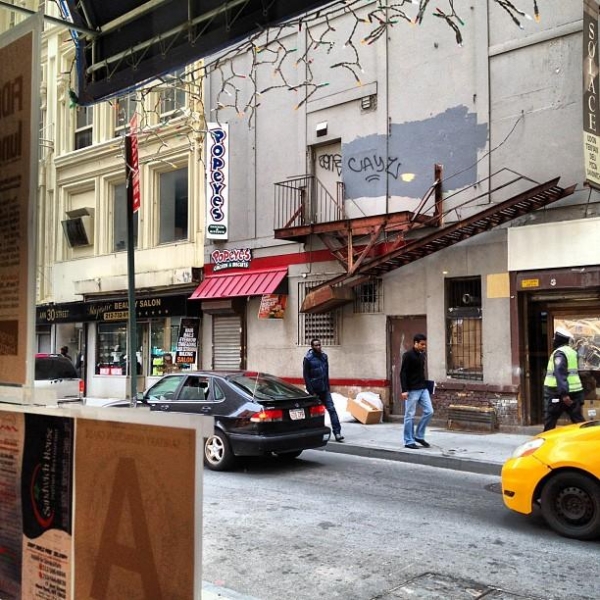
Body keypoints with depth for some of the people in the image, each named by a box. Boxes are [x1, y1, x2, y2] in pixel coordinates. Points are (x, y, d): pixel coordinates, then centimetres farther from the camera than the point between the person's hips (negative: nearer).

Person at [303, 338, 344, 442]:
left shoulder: (324, 356, 6)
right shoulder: (308, 358, -9)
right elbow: (306, 376, -10)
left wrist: (328, 387, 10)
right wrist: (311, 392, -14)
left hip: (325, 390, 4)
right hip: (315, 391, -4)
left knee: (332, 409, -6)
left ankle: (337, 433, -9)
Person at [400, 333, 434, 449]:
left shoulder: (422, 355, 12)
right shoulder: (408, 355, -12)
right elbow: (403, 373, -15)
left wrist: (425, 384, 19)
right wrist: (404, 390, -20)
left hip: (423, 389, 8)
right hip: (412, 390, -8)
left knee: (429, 411, 3)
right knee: (410, 416, -1)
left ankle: (419, 436, 16)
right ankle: (409, 441, 7)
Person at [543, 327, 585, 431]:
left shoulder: (559, 353, -12)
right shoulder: (572, 352, 16)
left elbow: (560, 374, -23)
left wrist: (564, 394, -29)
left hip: (560, 394, -8)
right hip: (575, 391, 8)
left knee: (549, 420, 2)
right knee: (578, 420, 7)